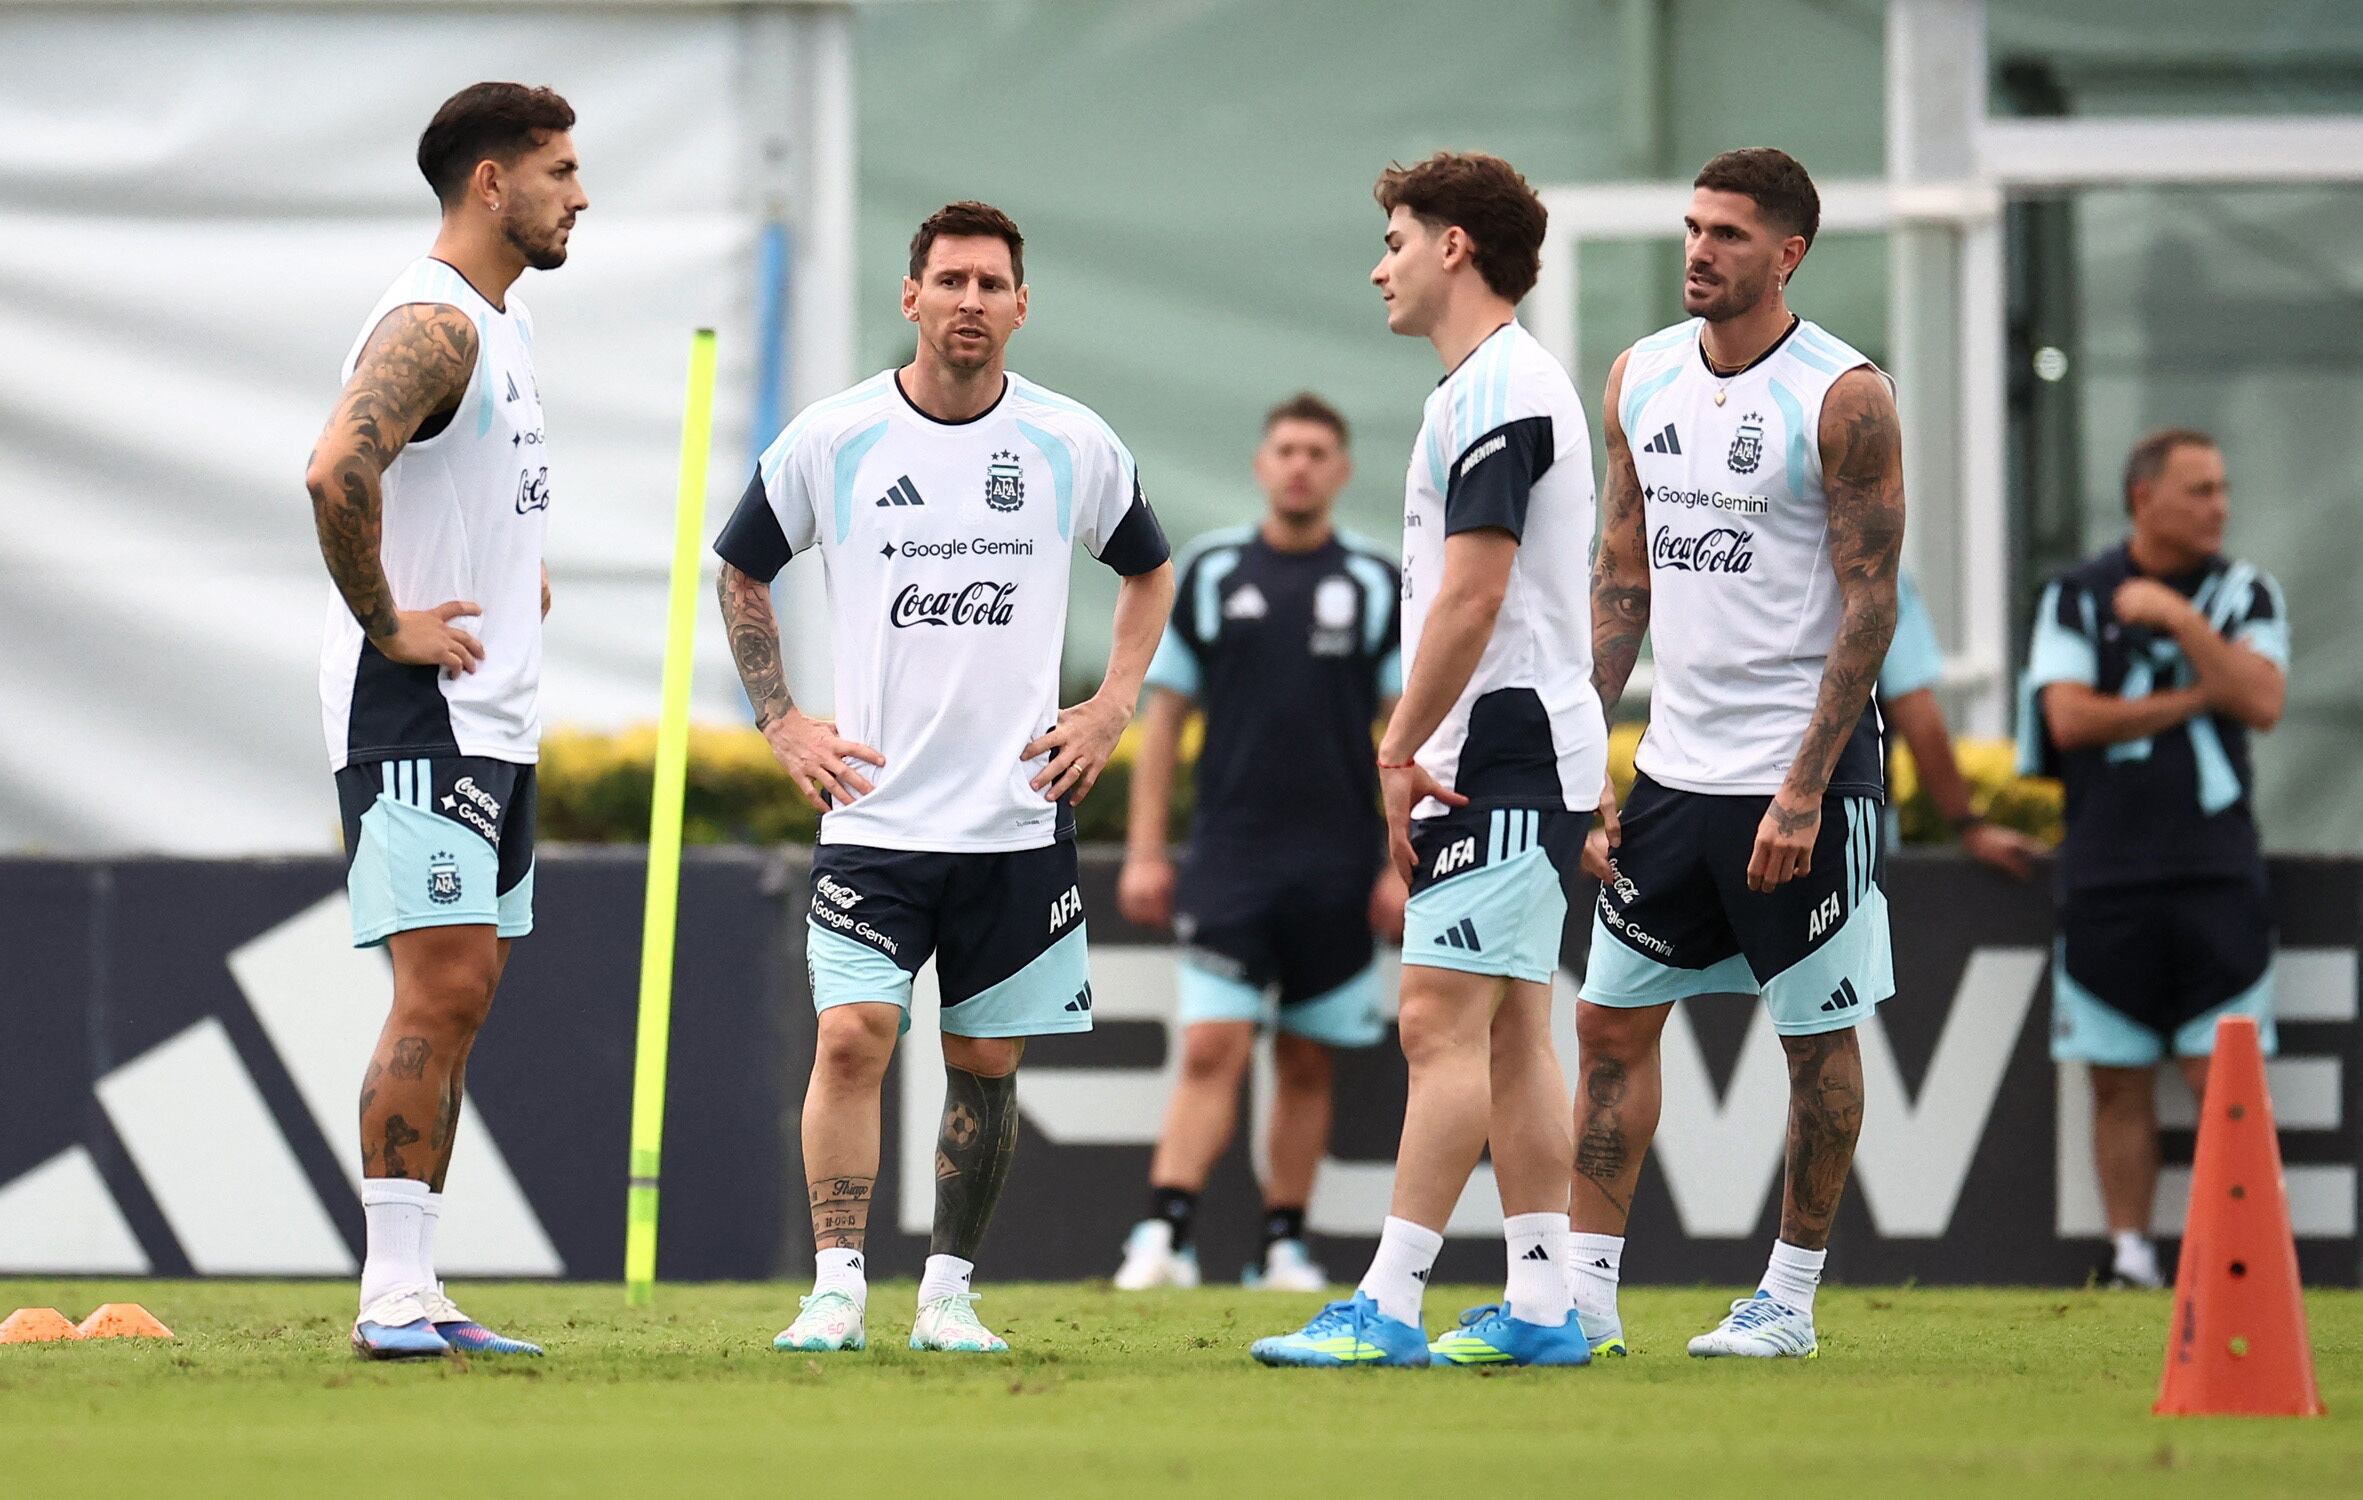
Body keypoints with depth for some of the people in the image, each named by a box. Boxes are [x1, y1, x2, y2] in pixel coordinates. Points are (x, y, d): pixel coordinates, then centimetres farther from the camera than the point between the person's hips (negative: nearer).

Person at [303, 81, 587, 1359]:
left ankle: (412, 1293, 10)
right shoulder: (432, 325, -15)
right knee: (441, 989, -14)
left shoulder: (499, 324, 17)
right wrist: (384, 622, -23)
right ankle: (393, 1296, -14)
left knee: (460, 999, 8)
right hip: (418, 713, -10)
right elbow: (338, 473, -31)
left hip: (495, 714, 10)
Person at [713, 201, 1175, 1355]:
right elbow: (740, 573, 14)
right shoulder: (830, 440, -1)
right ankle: (836, 1290, -10)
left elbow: (1149, 571, 20)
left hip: (1020, 816, 1)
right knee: (852, 1037, -14)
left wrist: (1110, 709, 8)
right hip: (874, 815, -1)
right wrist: (779, 723, 6)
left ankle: (949, 1293, 16)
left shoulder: (1074, 446, 2)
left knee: (986, 1064, 5)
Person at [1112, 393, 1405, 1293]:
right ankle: (1164, 1236, -17)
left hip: (1337, 866, 1)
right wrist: (1144, 851, 4)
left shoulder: (1379, 587, 5)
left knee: (1306, 1064, 6)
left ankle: (1284, 1245, 14)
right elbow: (1163, 718, 9)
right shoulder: (1208, 574, 5)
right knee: (1212, 1049, -12)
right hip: (1228, 855, -1)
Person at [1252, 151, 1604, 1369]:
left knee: (1443, 1019, -13)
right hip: (1505, 760, 11)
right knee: (1510, 1033, 9)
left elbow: (1472, 594, -20)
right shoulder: (1493, 383, 19)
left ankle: (1387, 1305, -17)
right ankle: (1540, 1304, 9)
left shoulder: (1497, 390, -14)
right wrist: (1417, 751, 17)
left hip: (1505, 752, -11)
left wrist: (1399, 749, -14)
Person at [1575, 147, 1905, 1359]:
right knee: (1611, 1020, 4)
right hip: (1675, 762, 6)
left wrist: (1803, 790, -18)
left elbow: (1869, 604, -13)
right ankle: (1587, 1290, 7)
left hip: (1801, 762, -6)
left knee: (1817, 1035, 3)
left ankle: (1788, 1299, 11)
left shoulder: (1844, 397, -11)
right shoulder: (1641, 377, 8)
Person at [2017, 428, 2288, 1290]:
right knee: (2118, 1079, 2)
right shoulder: (2077, 596, 6)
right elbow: (2070, 718, -6)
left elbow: (2262, 703, -7)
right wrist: (2196, 697, -5)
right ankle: (2130, 1258, 8)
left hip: (2217, 870, 0)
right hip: (2107, 871, 0)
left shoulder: (2245, 593, 8)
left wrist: (2181, 619, -13)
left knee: (2222, 1075, -7)